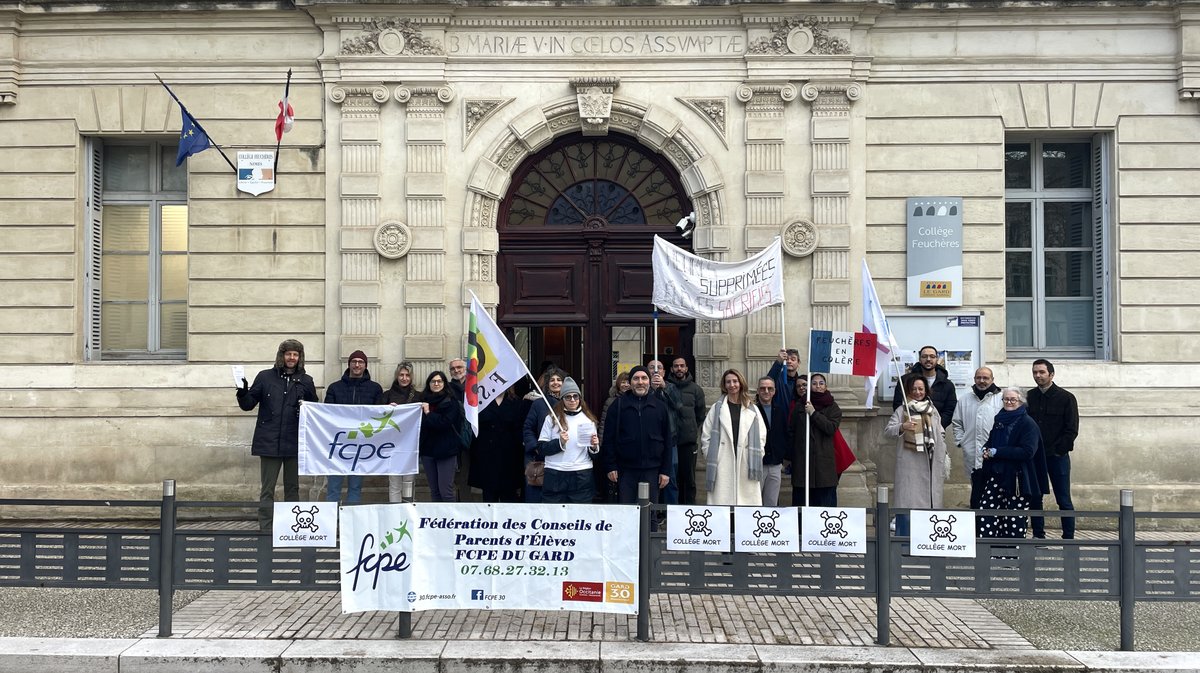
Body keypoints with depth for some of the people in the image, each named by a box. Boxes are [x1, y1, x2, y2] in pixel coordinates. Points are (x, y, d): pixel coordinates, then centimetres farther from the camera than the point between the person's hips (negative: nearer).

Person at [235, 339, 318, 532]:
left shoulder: (306, 381, 8)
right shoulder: (265, 377, 5)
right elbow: (248, 405, 6)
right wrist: (243, 392, -14)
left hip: (295, 443, 2)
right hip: (269, 442, -1)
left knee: (292, 488, 10)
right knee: (267, 490, 1)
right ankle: (265, 529, 5)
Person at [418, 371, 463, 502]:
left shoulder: (451, 402, -2)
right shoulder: (424, 401, 12)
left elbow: (445, 423, -13)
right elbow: (418, 423, 11)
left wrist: (428, 414, -8)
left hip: (445, 451, -5)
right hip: (428, 450, 5)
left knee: (446, 491, -9)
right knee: (434, 491, 9)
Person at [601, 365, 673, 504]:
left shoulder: (660, 406, 7)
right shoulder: (618, 405, 3)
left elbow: (667, 441, 8)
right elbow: (608, 438, 2)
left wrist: (665, 470, 3)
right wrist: (610, 466, -5)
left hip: (652, 470, 1)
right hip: (626, 470, -1)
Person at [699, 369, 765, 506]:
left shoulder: (752, 410, 10)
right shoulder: (717, 408, 6)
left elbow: (762, 435, 11)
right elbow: (706, 436, 5)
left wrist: (756, 457, 2)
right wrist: (711, 458, -2)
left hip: (746, 465, 2)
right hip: (723, 465, -2)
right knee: (721, 500, -3)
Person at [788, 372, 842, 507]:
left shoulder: (833, 407, 7)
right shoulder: (800, 405, 10)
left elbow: (832, 428, -9)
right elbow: (792, 431, 10)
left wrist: (813, 413, -12)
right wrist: (790, 456, 5)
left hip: (824, 460, -1)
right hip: (802, 458, 1)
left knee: (826, 499, -3)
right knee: (801, 498, 0)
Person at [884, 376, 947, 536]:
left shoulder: (933, 410, 13)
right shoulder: (902, 410, 0)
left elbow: (941, 434, 17)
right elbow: (887, 430, -11)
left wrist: (943, 457, 10)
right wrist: (902, 427, -30)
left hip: (930, 462, 4)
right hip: (909, 463, -4)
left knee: (929, 498, 6)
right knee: (908, 499, -6)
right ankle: (903, 536, -1)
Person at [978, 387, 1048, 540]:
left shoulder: (1028, 424, -7)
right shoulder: (999, 421, 13)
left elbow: (1027, 451, -18)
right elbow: (990, 442, 27)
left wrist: (996, 452, -16)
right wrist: (986, 449, 2)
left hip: (1018, 478, -6)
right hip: (996, 475, 6)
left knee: (1014, 520, -1)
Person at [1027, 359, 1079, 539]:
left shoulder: (1066, 398, -1)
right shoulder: (1029, 397, 7)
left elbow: (1072, 430, -4)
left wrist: (1057, 450, -10)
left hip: (1057, 457, -3)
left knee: (1064, 500, 0)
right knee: (1034, 498, 6)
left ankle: (1068, 537, 6)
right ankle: (1038, 536, 14)